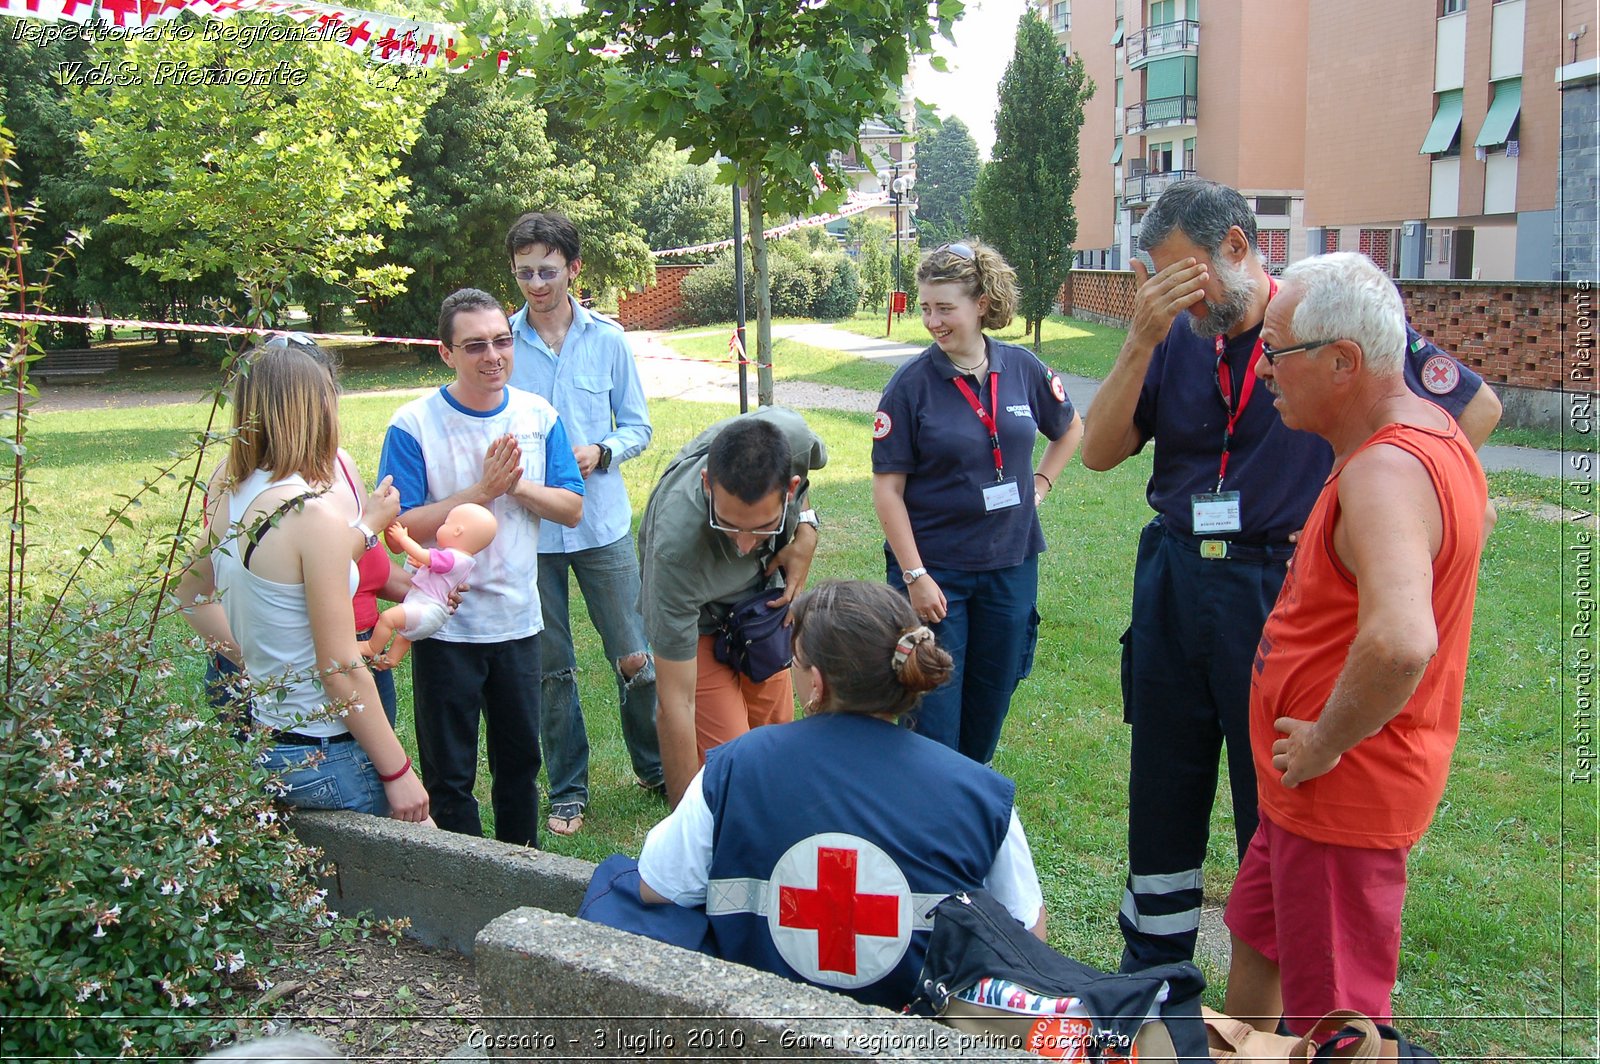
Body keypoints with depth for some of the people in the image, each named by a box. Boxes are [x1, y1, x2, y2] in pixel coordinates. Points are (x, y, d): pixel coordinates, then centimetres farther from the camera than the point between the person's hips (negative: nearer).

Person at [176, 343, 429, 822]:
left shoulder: (228, 497, 4)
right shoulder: (315, 514, -19)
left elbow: (191, 595, 23)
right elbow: (341, 670, -19)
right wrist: (398, 772, -12)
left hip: (264, 743, 8)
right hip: (322, 757, -8)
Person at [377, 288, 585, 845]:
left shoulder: (538, 415, -1)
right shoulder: (414, 425, -13)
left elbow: (572, 508, -1)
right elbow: (404, 527, -17)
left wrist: (517, 485, -18)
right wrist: (483, 490, -24)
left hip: (517, 618, 4)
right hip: (445, 626, -3)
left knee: (520, 761, 18)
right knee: (449, 776, 9)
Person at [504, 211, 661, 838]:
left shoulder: (608, 340, 0)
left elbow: (638, 427, 5)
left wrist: (601, 451, -14)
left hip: (602, 524, 0)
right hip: (528, 530, 0)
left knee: (635, 657, 5)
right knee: (551, 668, 10)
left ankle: (655, 767, 28)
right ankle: (567, 790, 25)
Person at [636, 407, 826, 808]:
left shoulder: (791, 432, -33)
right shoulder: (675, 543, -43)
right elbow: (676, 702, -36)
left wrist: (806, 531, -17)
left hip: (767, 591, 5)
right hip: (699, 619, -4)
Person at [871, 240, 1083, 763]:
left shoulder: (1023, 368, -1)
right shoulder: (911, 383, -10)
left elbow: (1070, 429, 20)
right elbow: (887, 488, -10)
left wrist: (1039, 485, 8)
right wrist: (915, 575, -14)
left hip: (1010, 565, 4)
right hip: (934, 568, -3)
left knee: (991, 701, 15)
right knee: (936, 707, 0)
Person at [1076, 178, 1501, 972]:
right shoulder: (1175, 338, 3)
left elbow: (1477, 408, 0)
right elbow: (1099, 453, -3)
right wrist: (1139, 340, -15)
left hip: (1283, 588, -4)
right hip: (1174, 585, 5)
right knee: (1160, 791, 14)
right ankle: (1148, 986, 31)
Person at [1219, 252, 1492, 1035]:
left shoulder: (1384, 473, -28)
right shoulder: (1432, 432, 4)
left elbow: (1401, 644, -44)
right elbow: (1477, 517, 27)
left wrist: (1327, 743, -27)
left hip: (1344, 789, -10)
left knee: (1334, 1011, 5)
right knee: (1254, 940, 26)